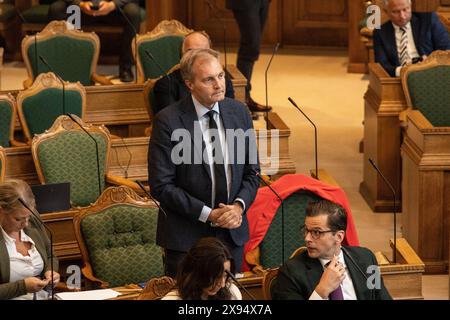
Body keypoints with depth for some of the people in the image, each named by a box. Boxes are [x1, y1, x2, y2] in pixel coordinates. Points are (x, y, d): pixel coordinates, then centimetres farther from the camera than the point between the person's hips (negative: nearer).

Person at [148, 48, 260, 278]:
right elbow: (161, 186, -14)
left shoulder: (239, 112, 2)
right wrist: (208, 214, -17)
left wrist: (239, 206, -11)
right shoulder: (168, 121, -13)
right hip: (186, 237, -4)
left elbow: (251, 172, 8)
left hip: (232, 233, 4)